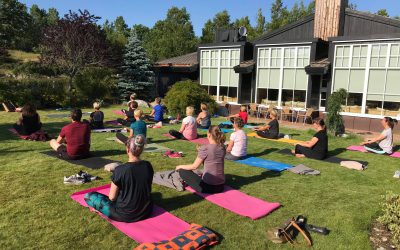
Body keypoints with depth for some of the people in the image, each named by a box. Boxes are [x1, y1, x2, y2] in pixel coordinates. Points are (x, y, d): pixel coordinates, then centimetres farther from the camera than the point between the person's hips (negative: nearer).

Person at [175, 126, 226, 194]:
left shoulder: (205, 148, -16)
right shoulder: (222, 147, 1)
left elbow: (194, 166, -7)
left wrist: (180, 166, 9)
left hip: (208, 187, -6)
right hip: (220, 187, 6)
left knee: (182, 171, 6)